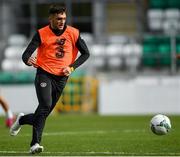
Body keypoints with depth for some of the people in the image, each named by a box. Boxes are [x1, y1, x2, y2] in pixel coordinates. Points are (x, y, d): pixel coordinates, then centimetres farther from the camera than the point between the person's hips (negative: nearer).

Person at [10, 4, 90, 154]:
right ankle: (35, 144, -24)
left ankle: (22, 120, 37)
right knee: (45, 105, -24)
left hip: (61, 78, 3)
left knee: (44, 113, 5)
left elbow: (85, 53, 12)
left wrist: (72, 67, -2)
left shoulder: (73, 33, 3)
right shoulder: (42, 33, -4)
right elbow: (26, 54, -11)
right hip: (44, 75, -3)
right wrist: (28, 60, -35)